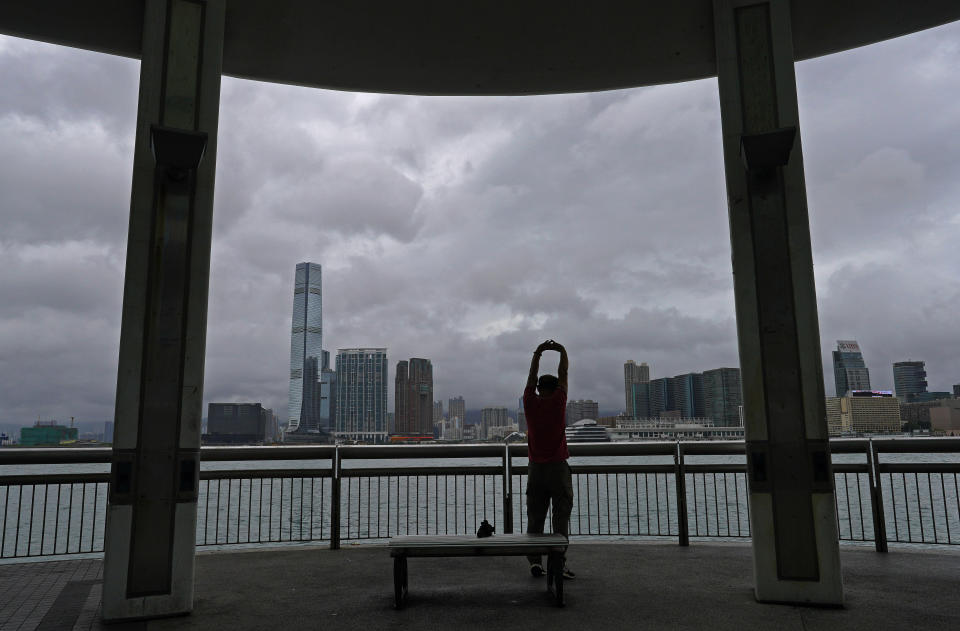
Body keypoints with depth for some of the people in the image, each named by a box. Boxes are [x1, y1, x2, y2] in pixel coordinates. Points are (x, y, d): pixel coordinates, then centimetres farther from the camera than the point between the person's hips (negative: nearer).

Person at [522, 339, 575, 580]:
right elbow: (563, 375, 8)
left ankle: (535, 561, 1)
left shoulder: (530, 403, 2)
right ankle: (559, 562, -4)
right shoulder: (558, 402, -5)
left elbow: (532, 377, 16)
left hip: (535, 468, 3)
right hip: (558, 467, -3)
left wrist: (538, 353, 25)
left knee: (535, 517, 6)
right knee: (561, 516, 0)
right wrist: (562, 351, 21)